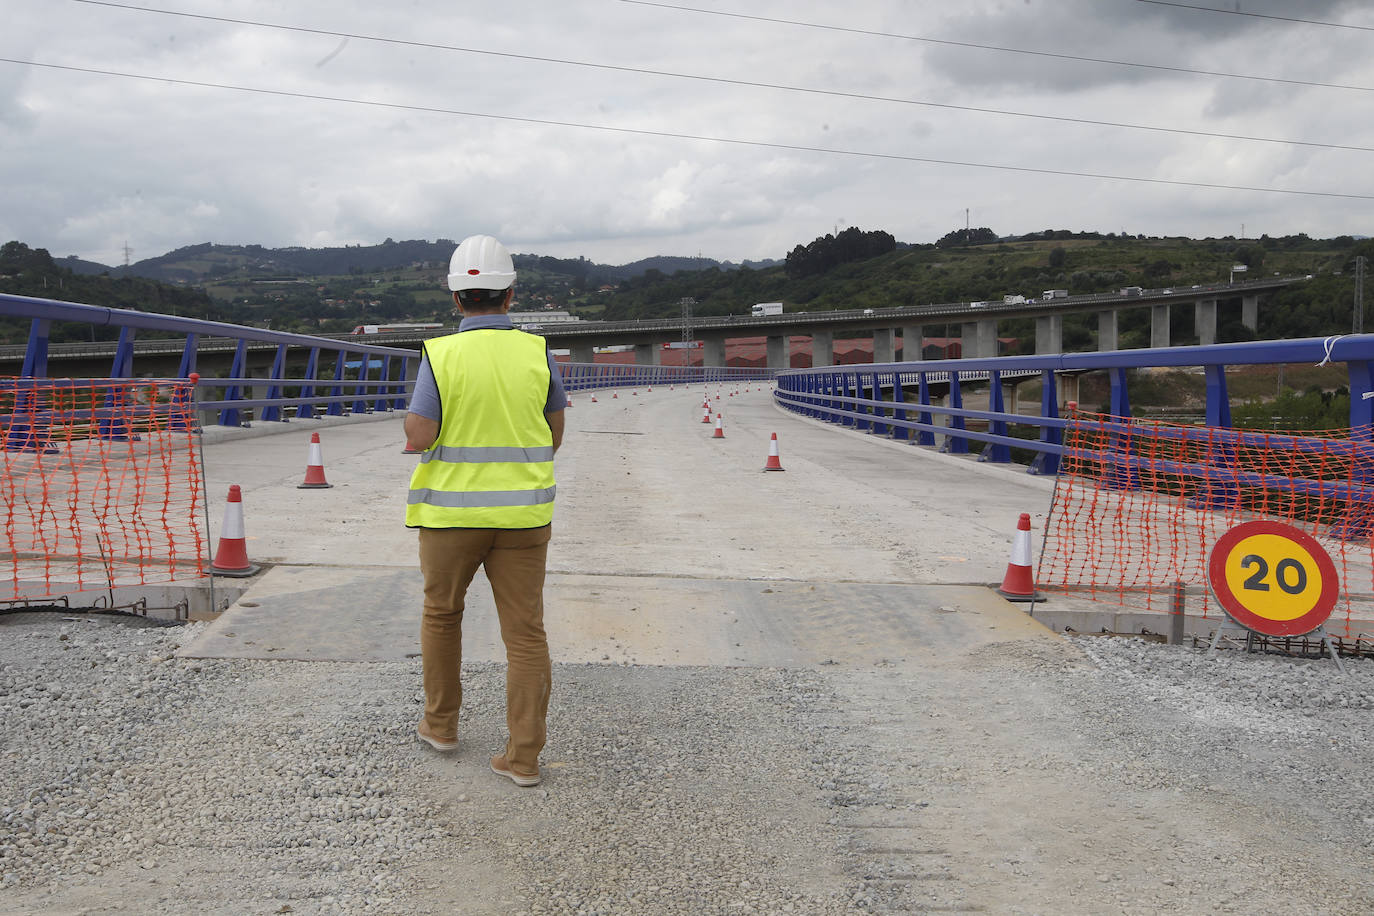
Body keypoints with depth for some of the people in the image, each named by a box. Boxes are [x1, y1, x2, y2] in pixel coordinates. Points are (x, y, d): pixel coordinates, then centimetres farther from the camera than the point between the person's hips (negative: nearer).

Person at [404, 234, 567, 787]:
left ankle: (441, 723, 32)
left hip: (452, 510, -1)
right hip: (521, 514, 1)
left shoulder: (441, 356, -10)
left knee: (441, 612, 21)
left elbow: (418, 439, -13)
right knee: (526, 633, 4)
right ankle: (523, 757, 4)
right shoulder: (536, 353, -2)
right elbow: (554, 436, 6)